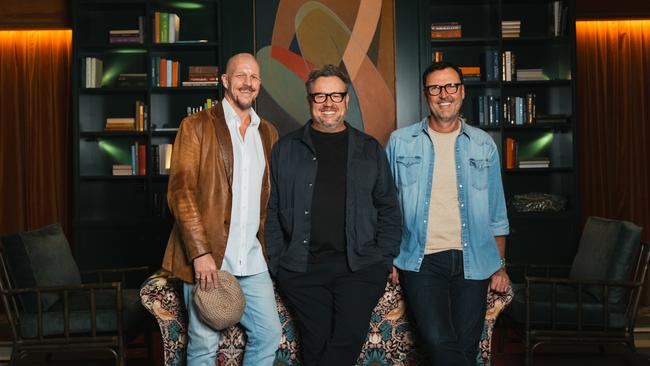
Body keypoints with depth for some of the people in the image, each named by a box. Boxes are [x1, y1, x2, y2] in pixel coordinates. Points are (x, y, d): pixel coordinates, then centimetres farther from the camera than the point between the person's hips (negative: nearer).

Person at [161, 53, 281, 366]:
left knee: (269, 334, 8)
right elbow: (180, 192, -10)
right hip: (207, 258, -5)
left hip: (252, 261, 5)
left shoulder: (268, 133, 12)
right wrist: (200, 253, -17)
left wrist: (268, 246, 11)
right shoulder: (196, 126, -4)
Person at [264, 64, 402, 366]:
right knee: (316, 342, 1)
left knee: (351, 336, -11)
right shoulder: (286, 148, 10)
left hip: (360, 266, 0)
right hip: (302, 269, 0)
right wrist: (277, 261, 2)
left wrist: (384, 260, 3)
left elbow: (389, 208, 12)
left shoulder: (370, 149, 11)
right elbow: (272, 210, 9)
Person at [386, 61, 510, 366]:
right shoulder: (400, 142, 3)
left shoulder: (483, 144, 7)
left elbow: (496, 212, 11)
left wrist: (500, 265, 9)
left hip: (473, 262, 2)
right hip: (420, 261, -2)